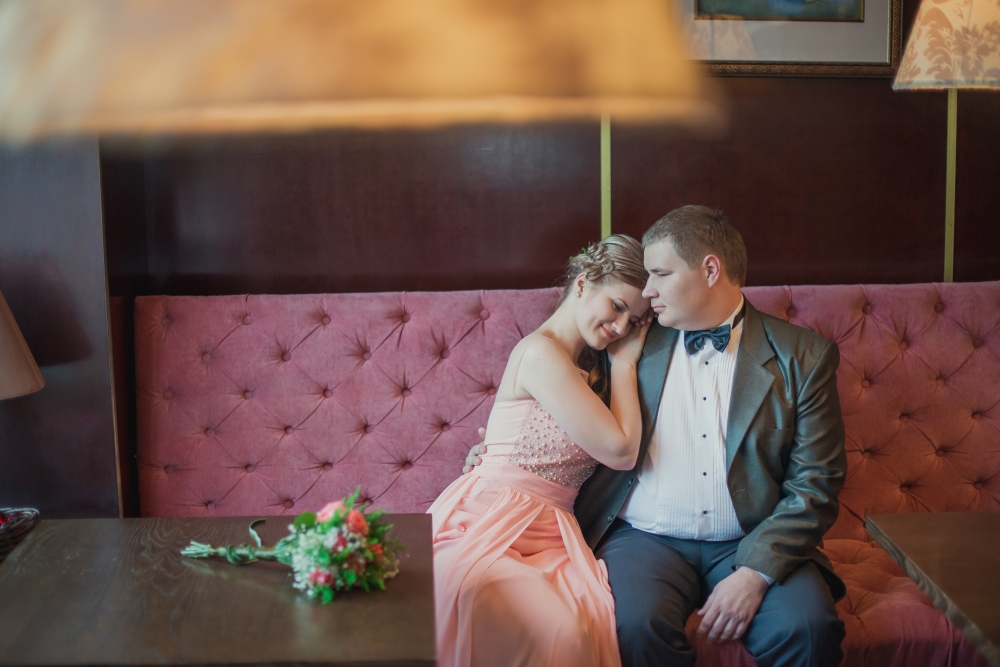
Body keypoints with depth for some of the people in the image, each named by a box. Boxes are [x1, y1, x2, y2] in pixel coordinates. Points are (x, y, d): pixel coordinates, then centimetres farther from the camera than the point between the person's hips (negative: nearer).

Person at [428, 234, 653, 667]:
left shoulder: (590, 366, 22)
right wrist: (624, 363, 4)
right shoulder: (542, 351, -7)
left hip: (549, 534, 8)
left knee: (589, 625, -26)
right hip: (489, 524, -8)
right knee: (553, 631, -36)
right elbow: (620, 451, -7)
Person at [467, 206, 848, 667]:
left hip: (752, 545, 0)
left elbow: (815, 485, -1)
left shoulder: (803, 356, 3)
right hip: (644, 538, 1)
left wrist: (754, 572, -14)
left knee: (808, 627, -29)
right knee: (635, 623, -30)